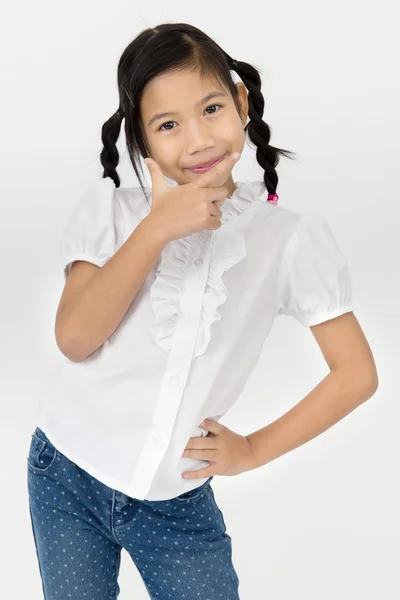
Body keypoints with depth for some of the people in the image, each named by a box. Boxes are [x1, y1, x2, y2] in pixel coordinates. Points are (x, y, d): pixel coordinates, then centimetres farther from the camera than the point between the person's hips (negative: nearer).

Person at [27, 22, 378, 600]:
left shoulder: (291, 238, -7)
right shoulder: (111, 209, -4)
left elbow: (356, 373, -3)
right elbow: (74, 339, -15)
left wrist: (255, 449, -4)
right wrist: (157, 229, -22)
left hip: (178, 503, -1)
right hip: (68, 475, 1)